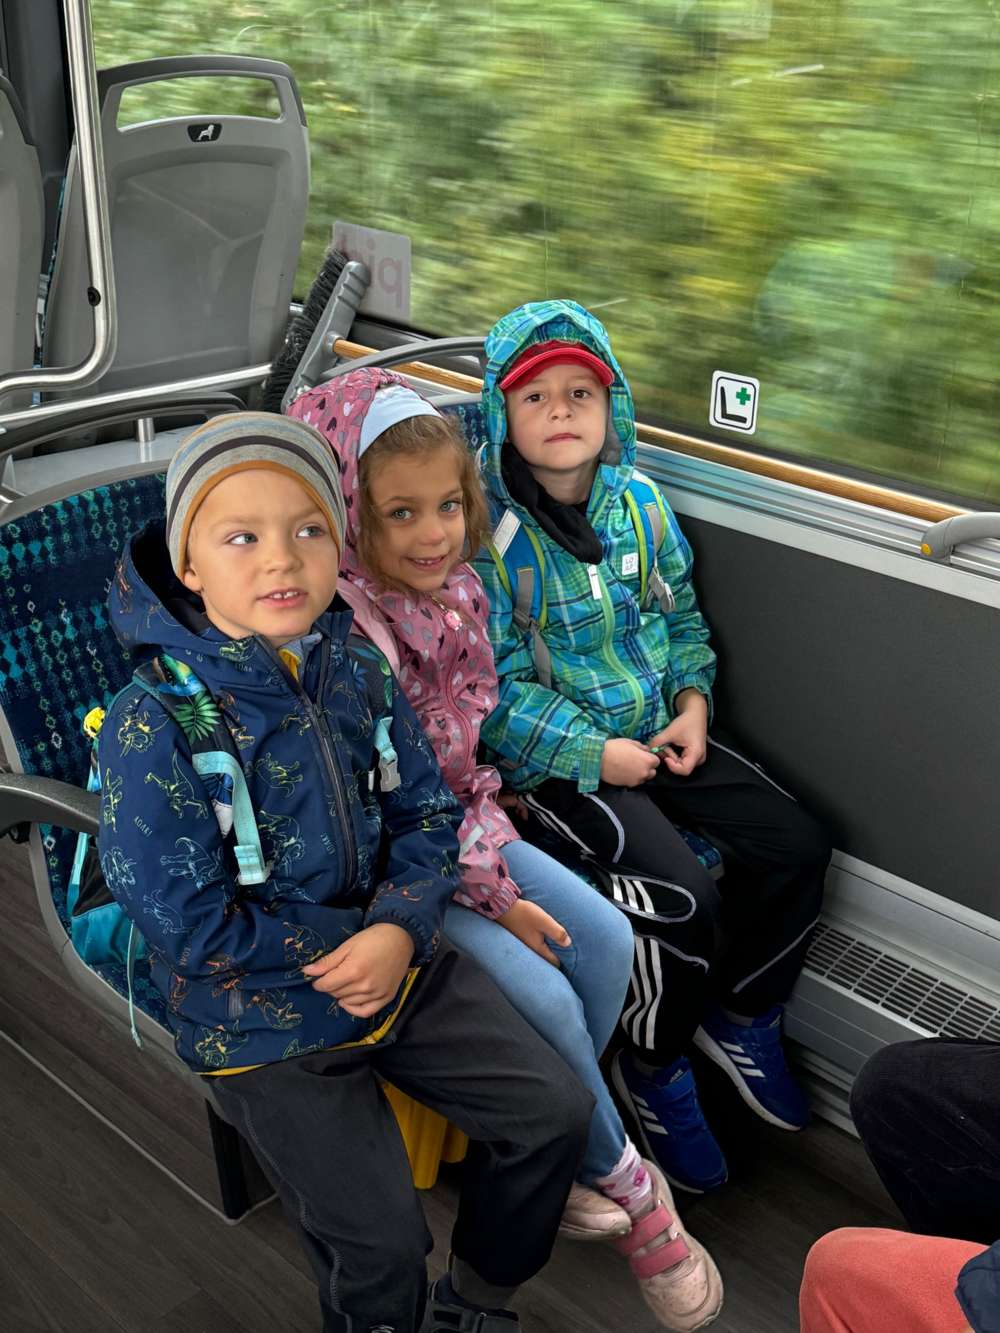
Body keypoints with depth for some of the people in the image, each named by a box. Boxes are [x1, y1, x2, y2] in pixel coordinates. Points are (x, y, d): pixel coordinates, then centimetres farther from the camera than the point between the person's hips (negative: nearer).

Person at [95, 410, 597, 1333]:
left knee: (556, 1113, 7)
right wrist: (349, 942, -15)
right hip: (260, 1018, -5)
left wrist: (401, 929, -18)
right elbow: (189, 925, -20)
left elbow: (428, 817, 1)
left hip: (404, 968, 6)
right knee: (381, 1242, -5)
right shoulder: (153, 729, -22)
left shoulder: (359, 673, -4)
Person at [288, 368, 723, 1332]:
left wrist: (492, 840, -1)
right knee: (543, 995, -18)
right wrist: (493, 893, -18)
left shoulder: (454, 588, -1)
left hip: (460, 833, 8)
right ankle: (620, 1180, 9)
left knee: (605, 940, -5)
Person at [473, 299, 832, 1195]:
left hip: (661, 731, 7)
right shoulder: (486, 529, -15)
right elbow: (495, 686, -16)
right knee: (681, 895, -24)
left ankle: (742, 1015, 21)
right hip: (551, 754, -6)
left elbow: (683, 616, 15)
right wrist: (595, 752, -19)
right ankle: (653, 1071, 5)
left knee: (796, 844, -4)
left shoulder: (639, 501, 3)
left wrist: (692, 701, -2)